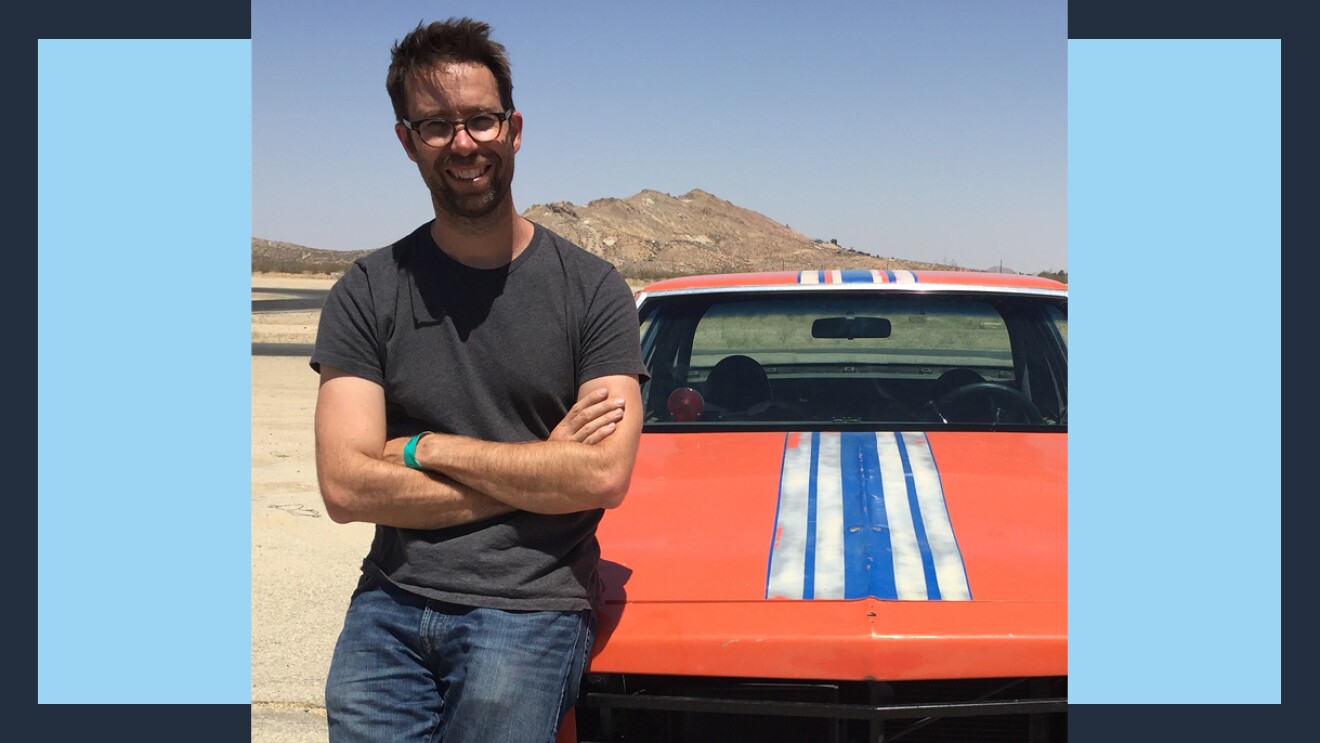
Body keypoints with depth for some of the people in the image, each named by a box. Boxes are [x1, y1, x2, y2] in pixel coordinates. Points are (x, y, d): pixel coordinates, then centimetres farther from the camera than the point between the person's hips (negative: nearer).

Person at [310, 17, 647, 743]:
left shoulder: (591, 288, 1)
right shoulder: (367, 293, 4)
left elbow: (605, 476, -9)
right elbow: (345, 486, -5)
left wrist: (426, 449, -7)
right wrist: (542, 467, -8)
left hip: (530, 610, -1)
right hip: (390, 606, 2)